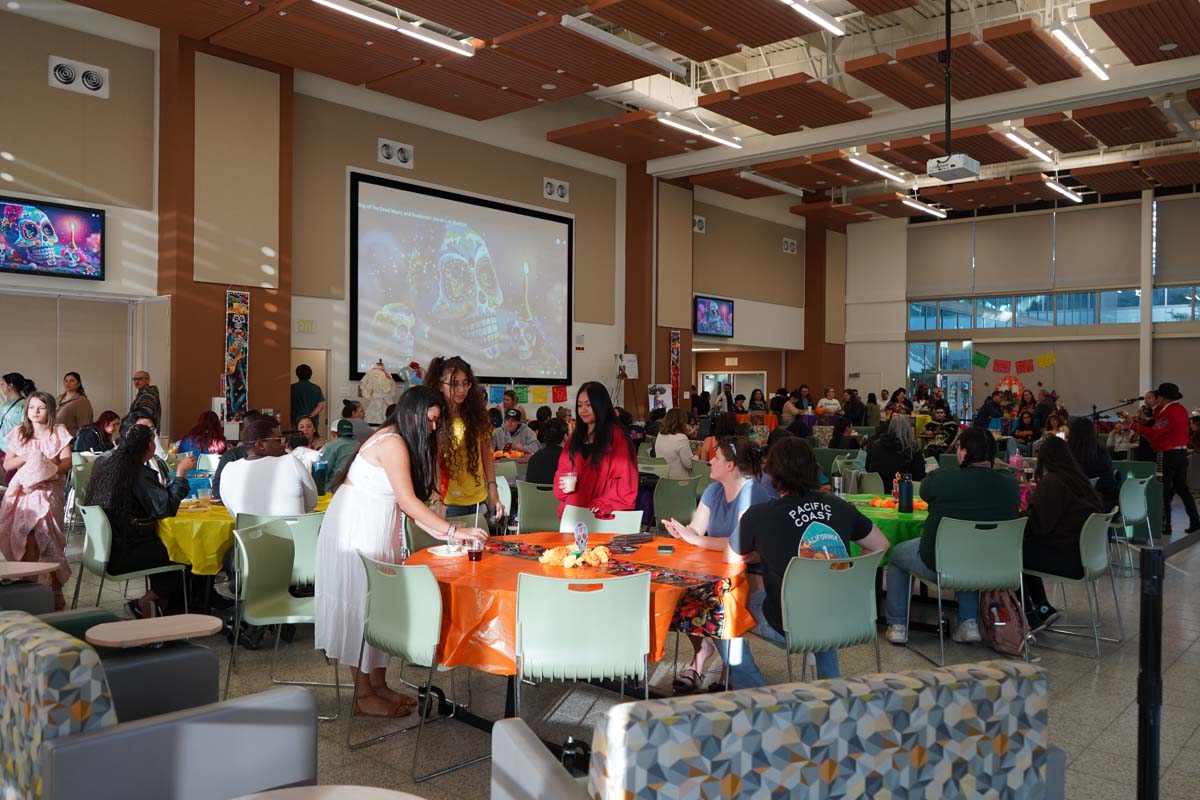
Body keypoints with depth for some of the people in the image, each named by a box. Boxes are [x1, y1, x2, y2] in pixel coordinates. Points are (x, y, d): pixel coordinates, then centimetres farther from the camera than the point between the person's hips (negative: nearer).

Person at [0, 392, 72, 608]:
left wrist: (45, 473, -17)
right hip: (22, 489, 2)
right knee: (29, 535, -19)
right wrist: (28, 457, -6)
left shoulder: (58, 433, 9)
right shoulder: (19, 433, 16)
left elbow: (66, 463, -2)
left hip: (49, 489, -2)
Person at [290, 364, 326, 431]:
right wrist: (310, 416, -8)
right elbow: (321, 405, -5)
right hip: (313, 421, 2)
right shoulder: (316, 388, 2)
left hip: (296, 421, -2)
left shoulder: (292, 388, -3)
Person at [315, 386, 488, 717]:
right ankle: (364, 697, 7)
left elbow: (405, 502, 9)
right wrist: (453, 531, -21)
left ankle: (378, 684, 21)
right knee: (360, 604, -2)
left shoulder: (401, 441, 11)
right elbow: (408, 500, -23)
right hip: (357, 528, -10)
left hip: (376, 529, 10)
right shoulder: (392, 443, -19)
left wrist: (438, 531, 1)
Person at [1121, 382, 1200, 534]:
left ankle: (1165, 526, 1)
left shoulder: (1170, 413, -18)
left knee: (1165, 491, -3)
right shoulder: (1181, 409, 11)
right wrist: (1157, 407, 11)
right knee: (1182, 488, 15)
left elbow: (1153, 433, -23)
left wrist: (1132, 423, -24)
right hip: (1182, 452, 9)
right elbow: (1158, 424, 17)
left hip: (1170, 454, -9)